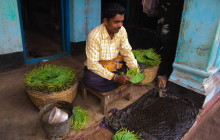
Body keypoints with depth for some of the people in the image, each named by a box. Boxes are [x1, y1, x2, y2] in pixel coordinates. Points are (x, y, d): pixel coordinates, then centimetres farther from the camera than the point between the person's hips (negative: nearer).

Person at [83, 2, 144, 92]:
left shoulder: (122, 30, -10)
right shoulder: (94, 35, -26)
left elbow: (127, 51, -3)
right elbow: (92, 64, -28)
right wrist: (115, 77, -36)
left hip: (115, 65, 4)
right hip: (97, 67, -4)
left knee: (140, 67, -9)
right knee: (90, 80, -36)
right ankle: (119, 82, -14)